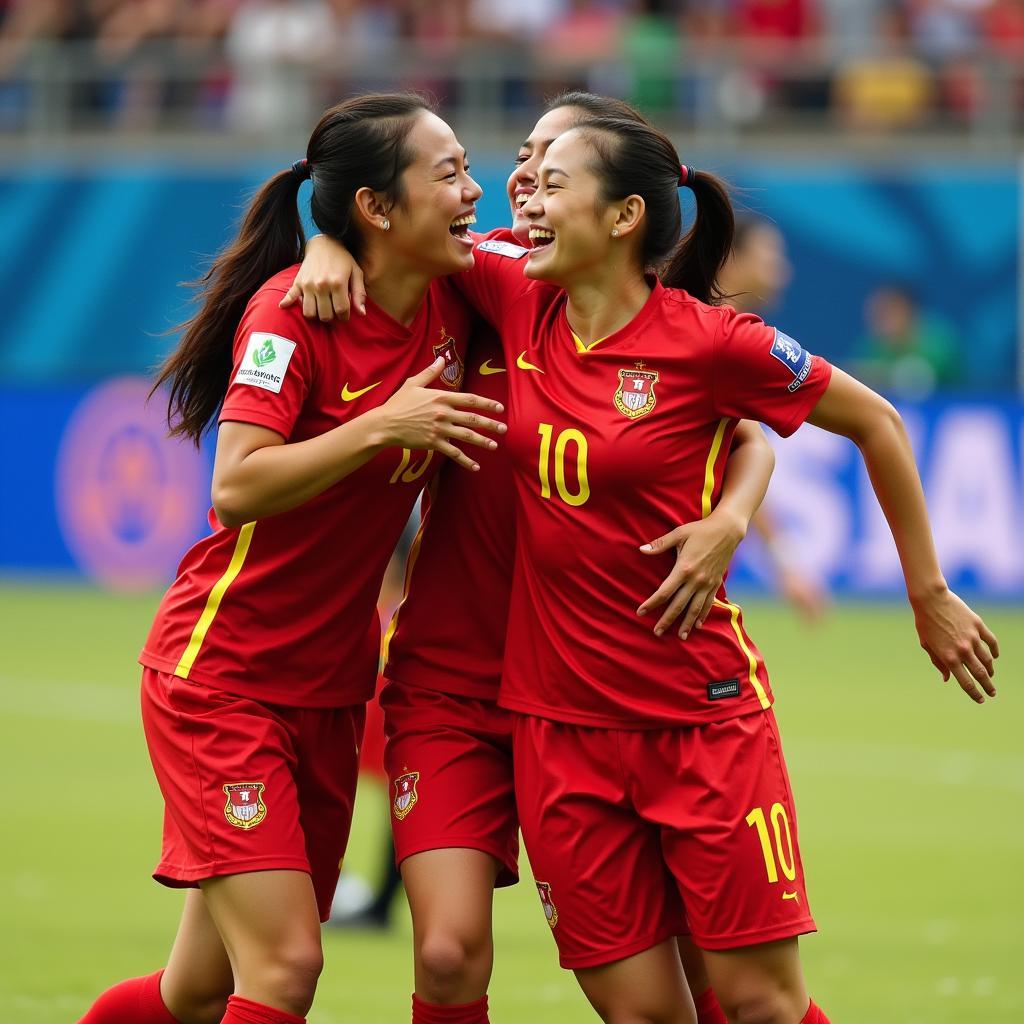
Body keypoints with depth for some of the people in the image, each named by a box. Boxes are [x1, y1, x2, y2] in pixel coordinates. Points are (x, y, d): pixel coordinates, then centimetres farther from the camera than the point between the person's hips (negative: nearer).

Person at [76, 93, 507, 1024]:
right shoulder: (293, 309, -17)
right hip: (223, 677, -7)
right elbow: (237, 487, -26)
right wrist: (381, 425, -31)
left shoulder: (453, 304, -1)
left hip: (331, 688, 7)